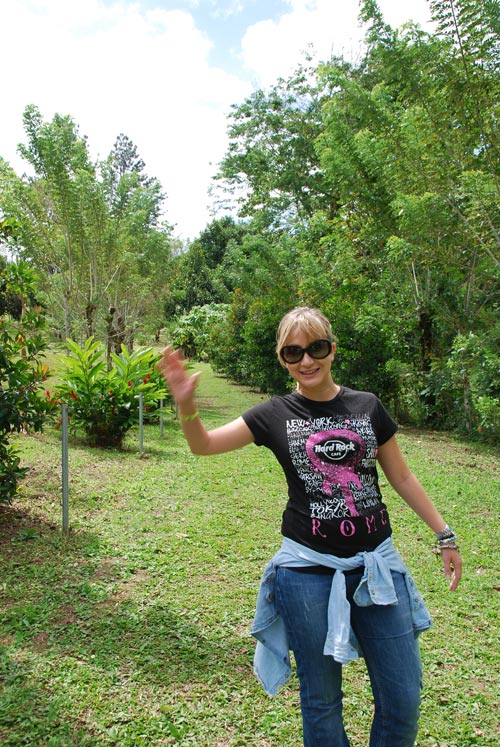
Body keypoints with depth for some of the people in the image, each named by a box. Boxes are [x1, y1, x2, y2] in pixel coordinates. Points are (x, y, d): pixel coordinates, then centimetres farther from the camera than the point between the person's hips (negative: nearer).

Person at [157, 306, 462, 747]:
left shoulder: (368, 407, 1)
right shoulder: (276, 416, -2)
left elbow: (401, 477, 10)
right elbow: (204, 444, -5)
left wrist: (444, 534, 11)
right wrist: (186, 404, -24)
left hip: (377, 564, 2)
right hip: (308, 571, -1)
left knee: (403, 702, 12)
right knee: (321, 701, 15)